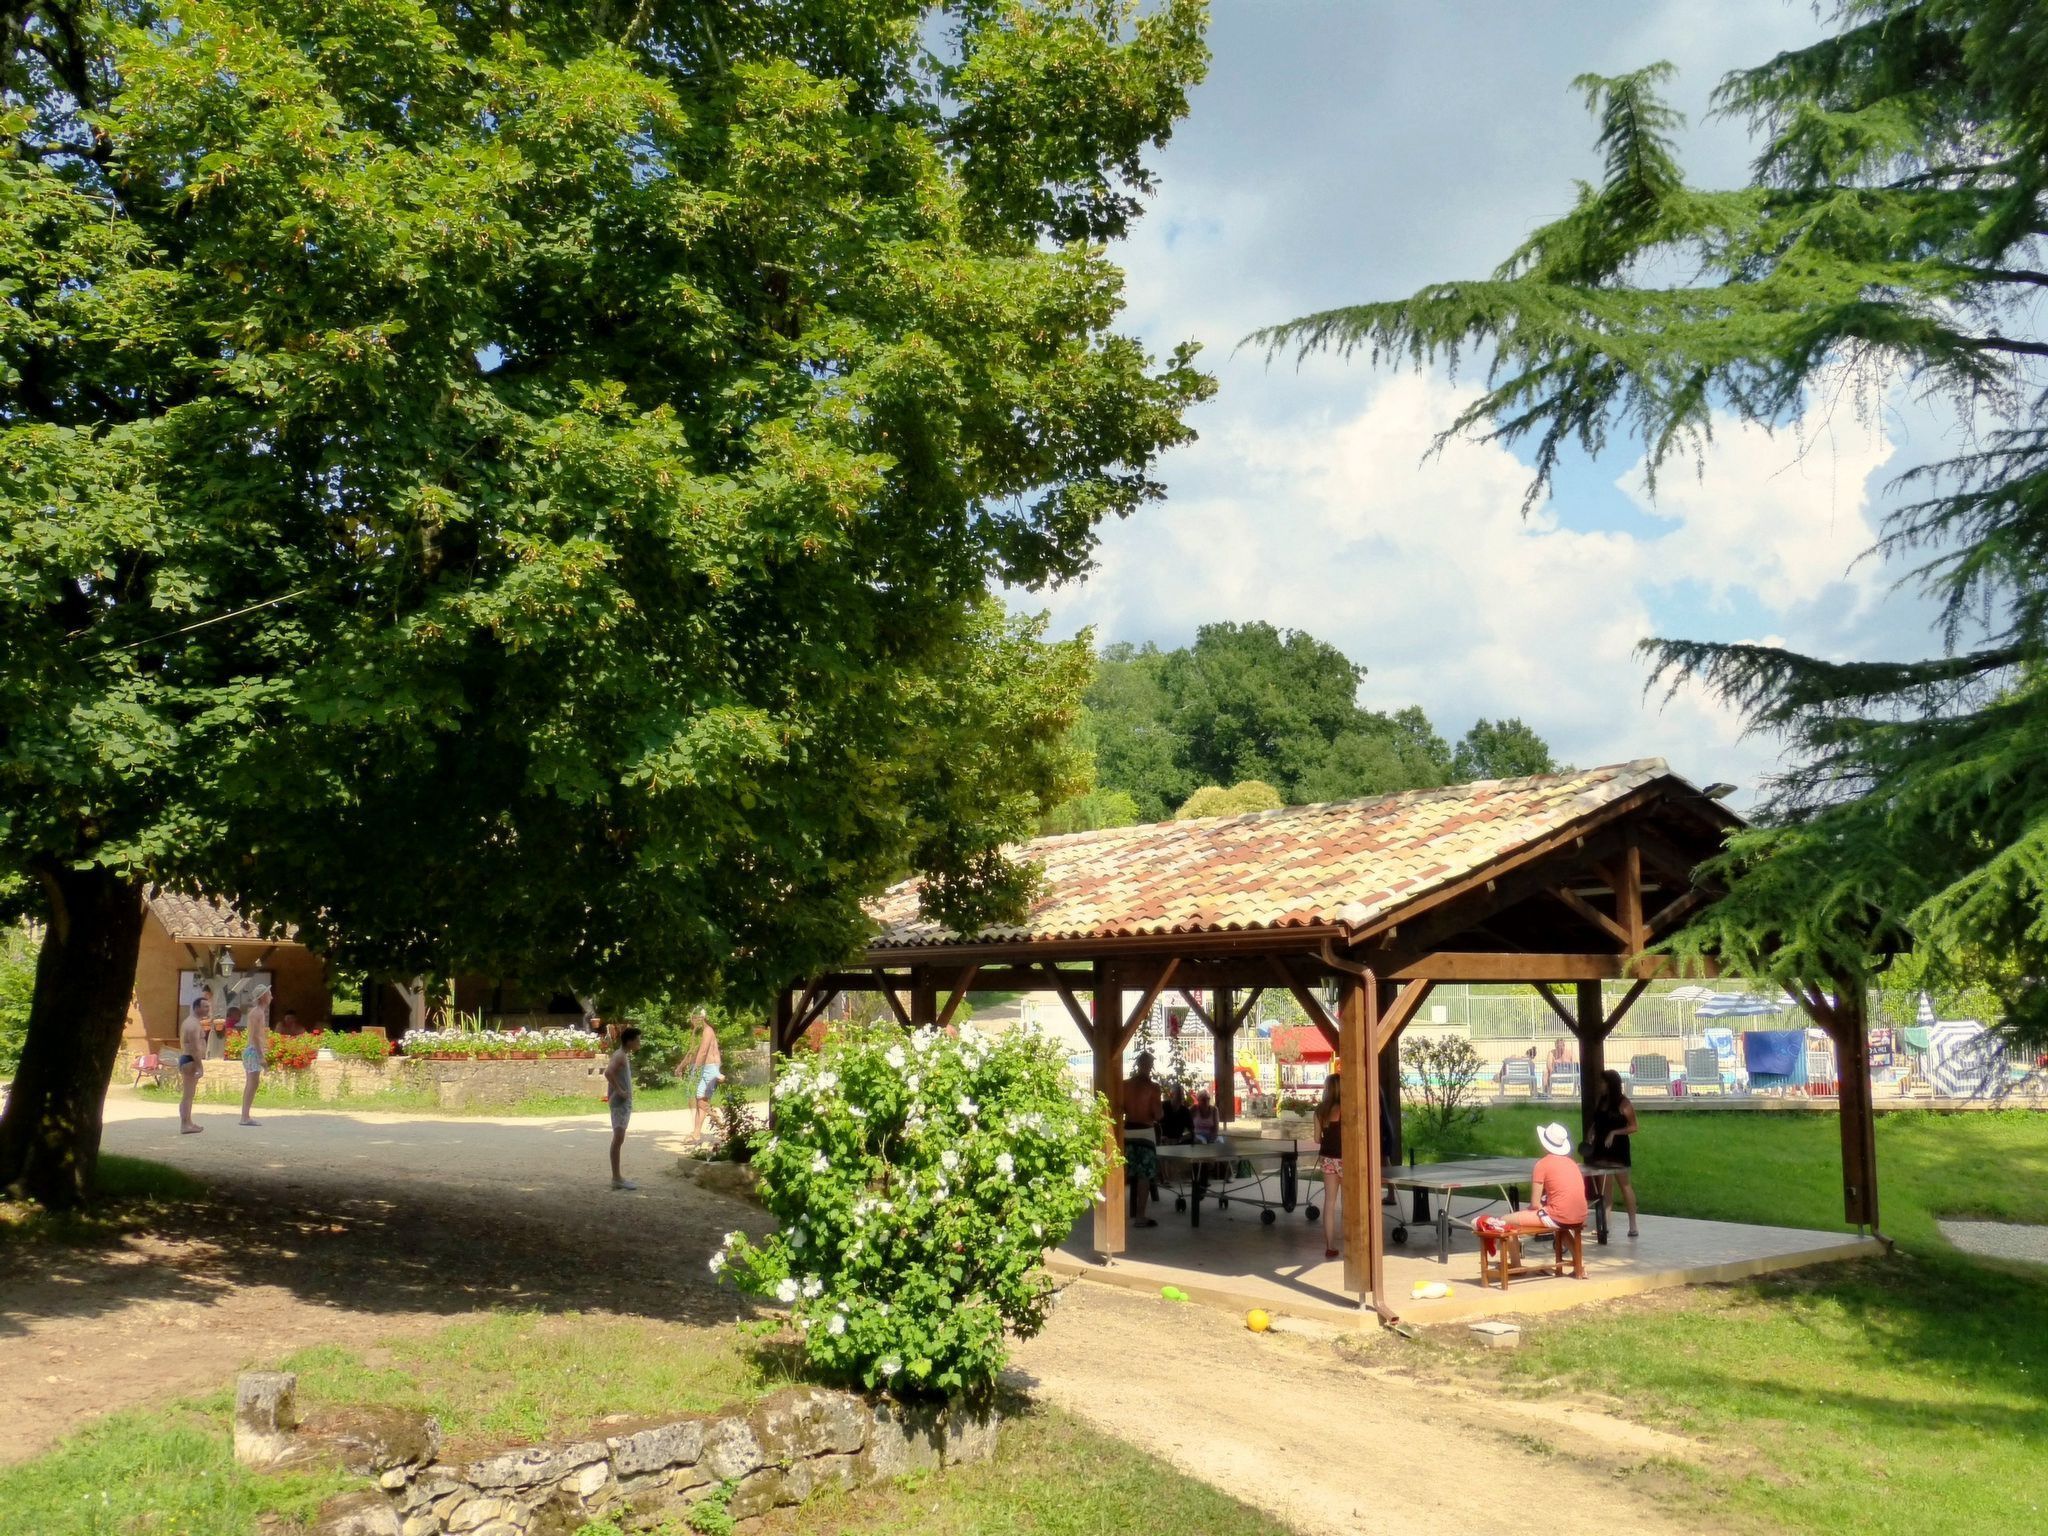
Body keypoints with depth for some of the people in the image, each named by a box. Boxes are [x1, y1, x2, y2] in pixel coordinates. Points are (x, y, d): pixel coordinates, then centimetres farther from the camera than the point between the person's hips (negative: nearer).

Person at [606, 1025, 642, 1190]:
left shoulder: (623, 1055, 15)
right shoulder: (620, 1055, -14)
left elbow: (612, 1073, 26)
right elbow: (608, 1072, -30)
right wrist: (619, 1091, -24)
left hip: (624, 1102, 10)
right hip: (620, 1102, -10)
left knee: (618, 1138, 12)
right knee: (618, 1138, -10)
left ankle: (617, 1176, 17)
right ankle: (616, 1178, -11)